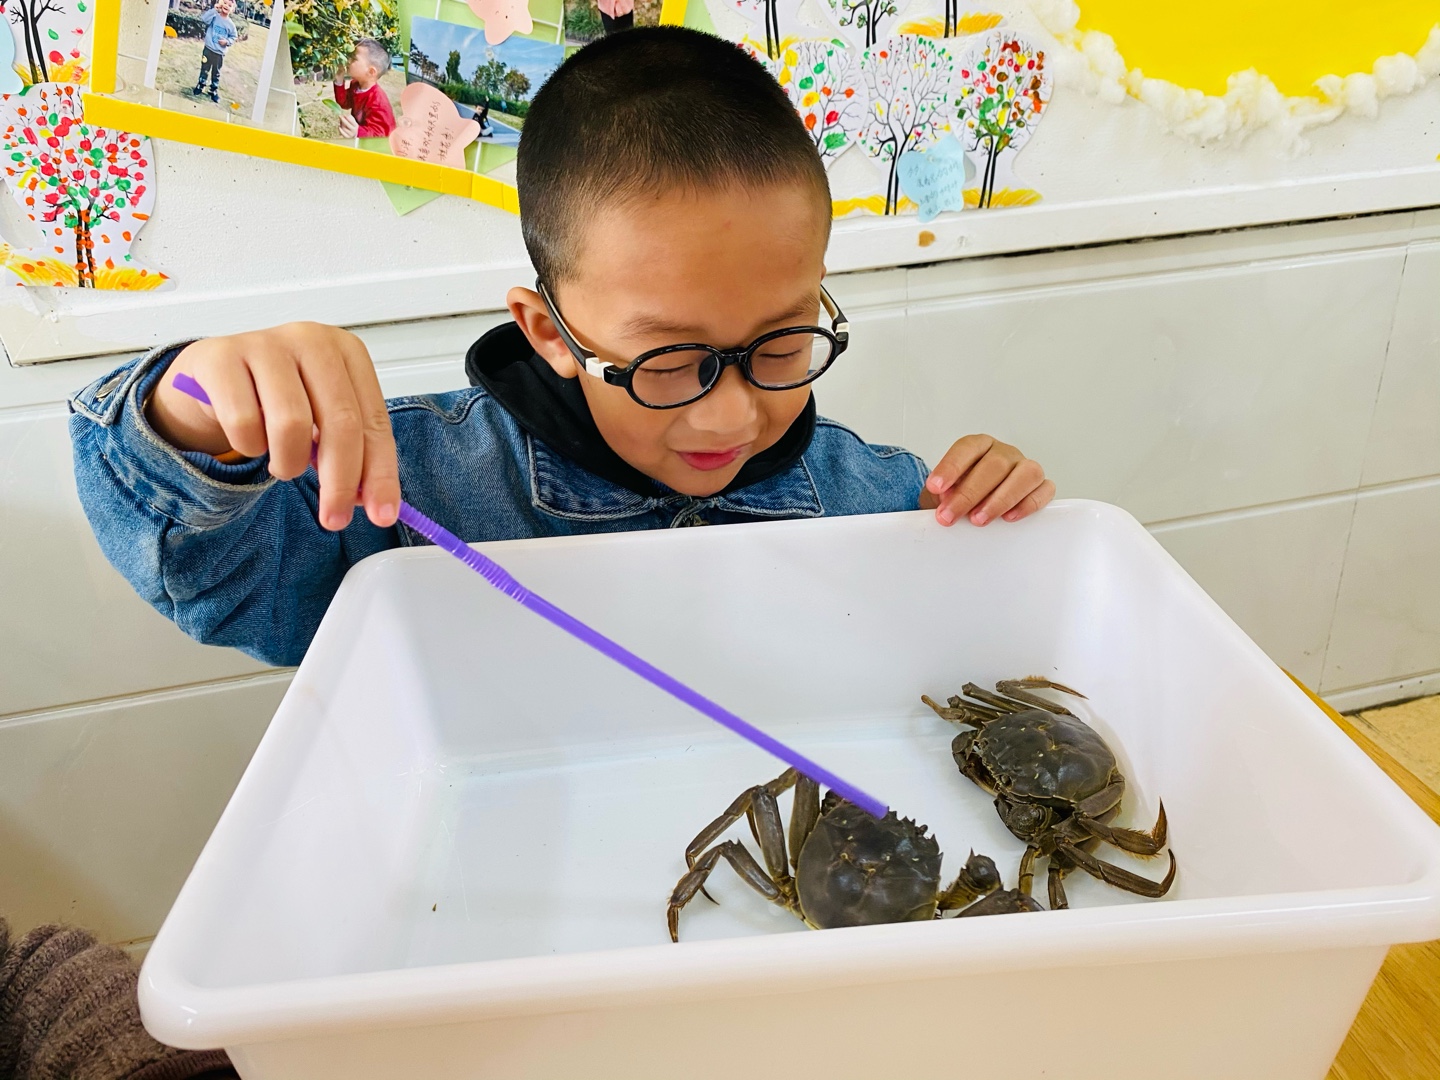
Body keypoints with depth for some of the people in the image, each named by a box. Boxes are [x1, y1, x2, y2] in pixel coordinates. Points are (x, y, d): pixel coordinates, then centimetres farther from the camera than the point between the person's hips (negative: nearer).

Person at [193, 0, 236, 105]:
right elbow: (204, 19, -24)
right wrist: (214, 10, -27)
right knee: (205, 69, 10)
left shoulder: (230, 24, -1)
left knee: (216, 73, 13)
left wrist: (227, 41, -11)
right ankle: (200, 86, 25)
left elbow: (234, 37, 8)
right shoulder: (214, 16, -8)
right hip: (208, 49, -1)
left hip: (220, 52, 1)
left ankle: (214, 91, 25)